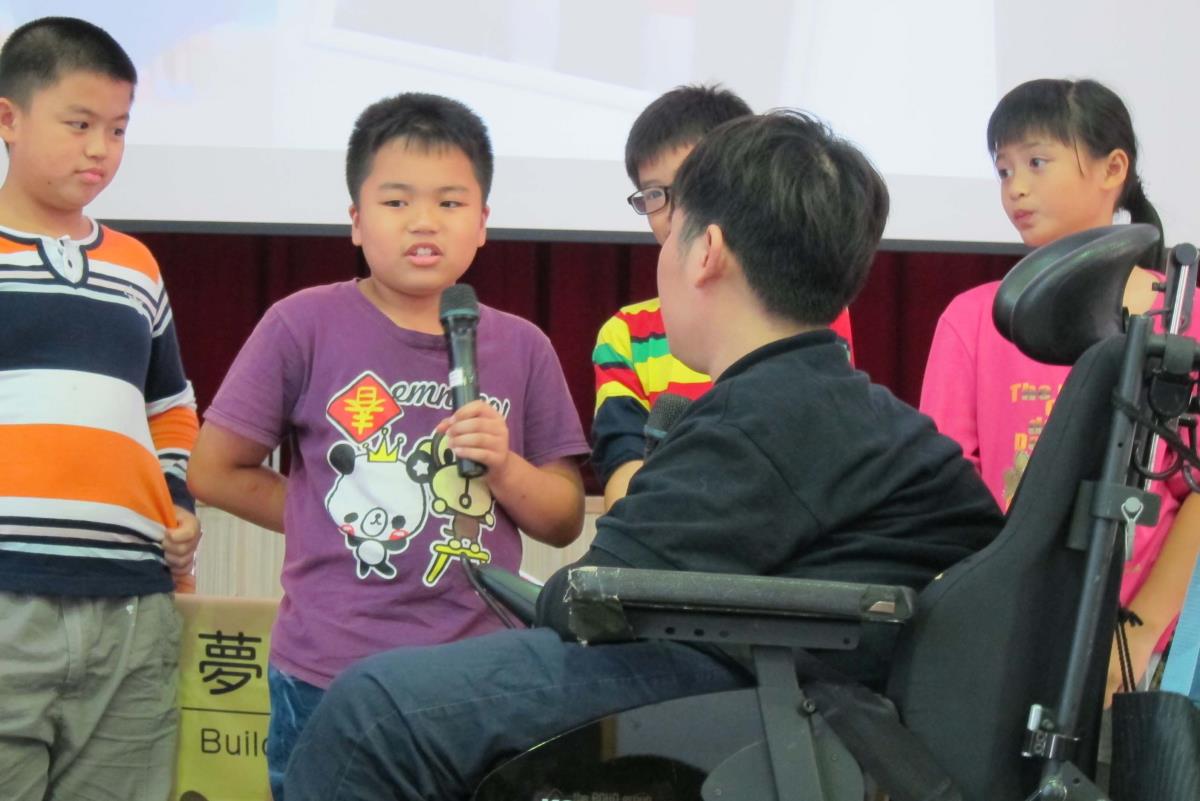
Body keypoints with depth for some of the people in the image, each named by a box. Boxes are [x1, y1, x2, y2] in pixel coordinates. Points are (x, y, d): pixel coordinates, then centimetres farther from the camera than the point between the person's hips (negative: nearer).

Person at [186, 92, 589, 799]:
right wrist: (332, 520, 3)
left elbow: (564, 521, 8)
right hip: (329, 681, -2)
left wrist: (504, 467, -10)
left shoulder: (521, 349, 5)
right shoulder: (306, 327, -3)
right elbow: (215, 471, 2)